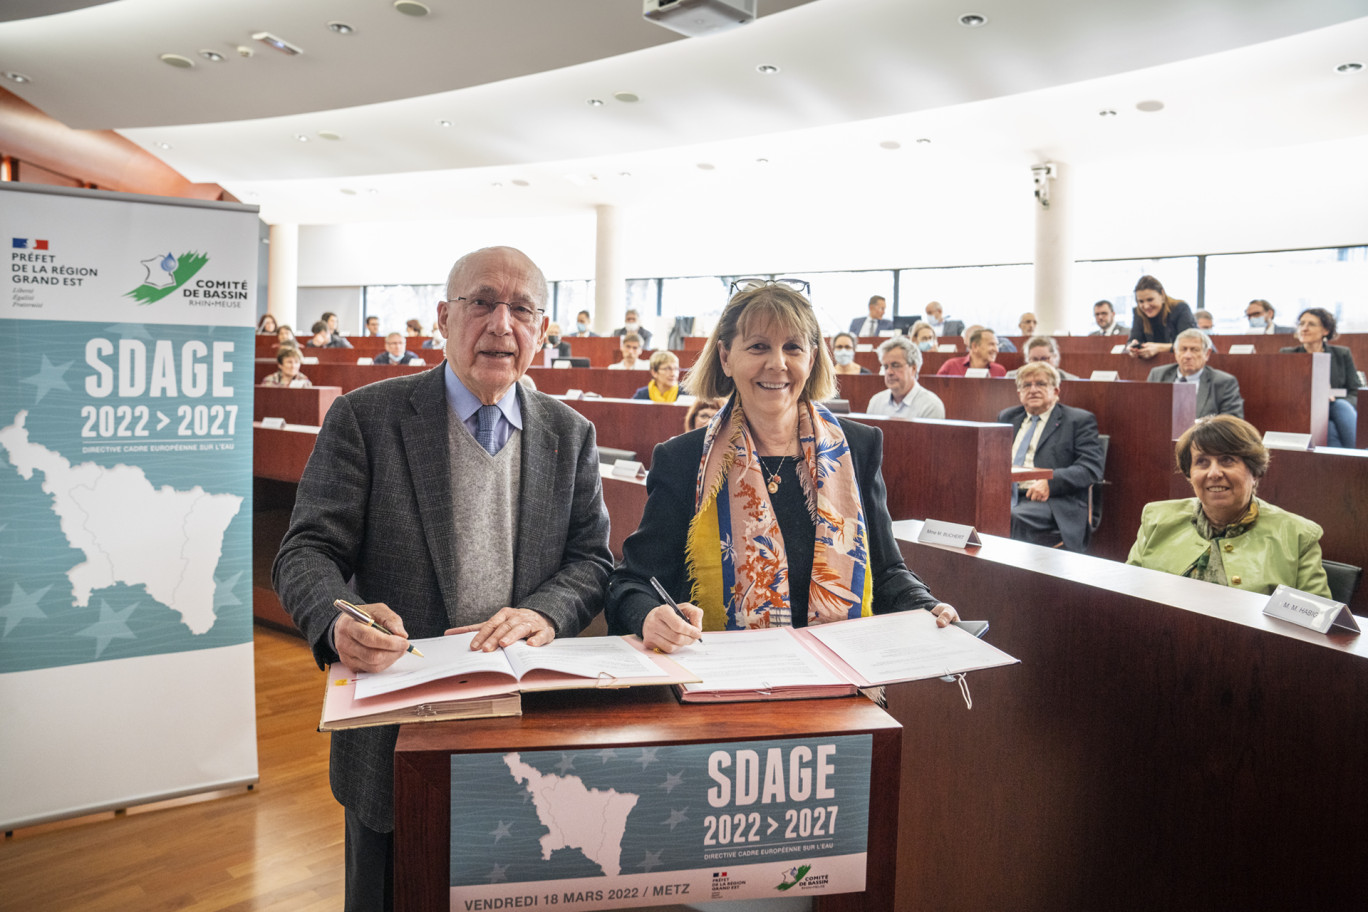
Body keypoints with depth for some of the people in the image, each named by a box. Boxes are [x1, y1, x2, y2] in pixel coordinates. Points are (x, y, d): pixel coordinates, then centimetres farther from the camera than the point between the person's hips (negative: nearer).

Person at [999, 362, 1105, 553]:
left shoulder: (1079, 420, 9)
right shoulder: (1007, 417, 25)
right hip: (1002, 495, 4)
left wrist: (1051, 482, -18)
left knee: (1012, 517, -36)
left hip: (1051, 502, -4)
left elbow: (1091, 468, -3)